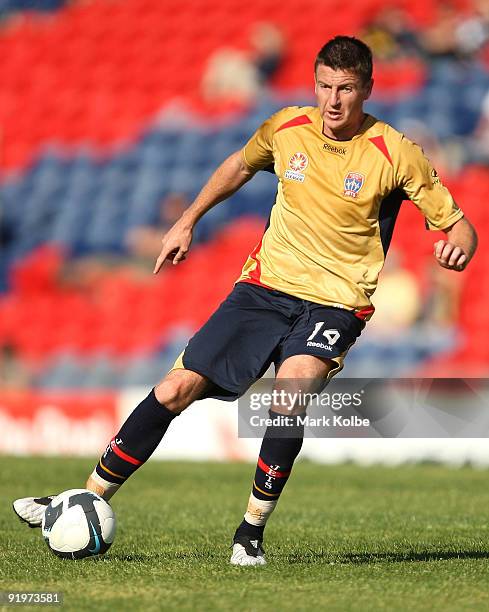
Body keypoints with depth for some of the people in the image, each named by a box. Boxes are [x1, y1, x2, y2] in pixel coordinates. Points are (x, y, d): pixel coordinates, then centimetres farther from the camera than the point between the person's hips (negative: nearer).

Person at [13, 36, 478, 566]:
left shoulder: (395, 153, -9)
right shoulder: (287, 127, 0)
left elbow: (458, 226, -4)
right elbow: (239, 166, 23)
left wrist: (456, 247, -27)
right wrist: (187, 222, 22)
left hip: (335, 302, -3)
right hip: (266, 284, 3)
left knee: (290, 393, -31)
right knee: (175, 389, -6)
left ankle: (252, 529, -16)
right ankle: (88, 501, 6)